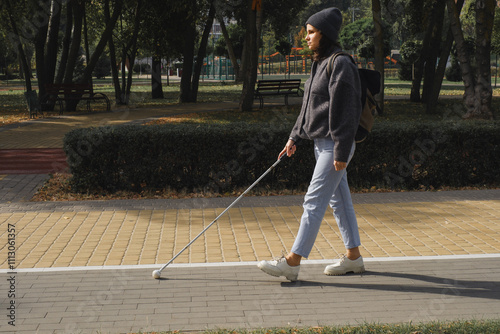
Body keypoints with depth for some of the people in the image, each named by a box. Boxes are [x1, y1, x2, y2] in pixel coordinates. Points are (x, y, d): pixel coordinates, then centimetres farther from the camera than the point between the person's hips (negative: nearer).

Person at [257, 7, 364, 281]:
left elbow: (345, 110, -20)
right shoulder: (320, 63, 14)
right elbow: (309, 107, 20)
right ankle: (353, 257, 23)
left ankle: (292, 262, -4)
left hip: (335, 145, -10)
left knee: (314, 201, -8)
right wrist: (294, 137, 17)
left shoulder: (341, 64, -15)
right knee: (339, 200, 13)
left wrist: (341, 151, -21)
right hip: (321, 143, 10)